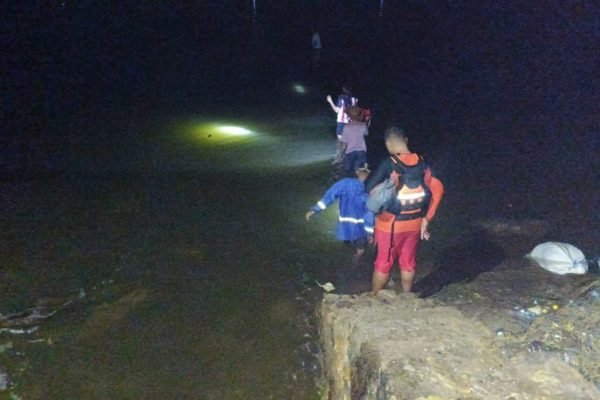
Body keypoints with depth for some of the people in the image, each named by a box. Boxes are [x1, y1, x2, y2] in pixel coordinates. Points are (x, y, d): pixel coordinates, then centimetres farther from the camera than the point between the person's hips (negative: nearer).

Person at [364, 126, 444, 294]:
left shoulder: (389, 164, -19)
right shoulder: (422, 163, -4)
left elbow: (369, 189, -19)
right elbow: (437, 189, -6)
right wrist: (426, 219, -2)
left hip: (391, 223, -4)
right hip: (414, 223, 4)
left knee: (383, 263, 12)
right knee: (408, 262, 21)